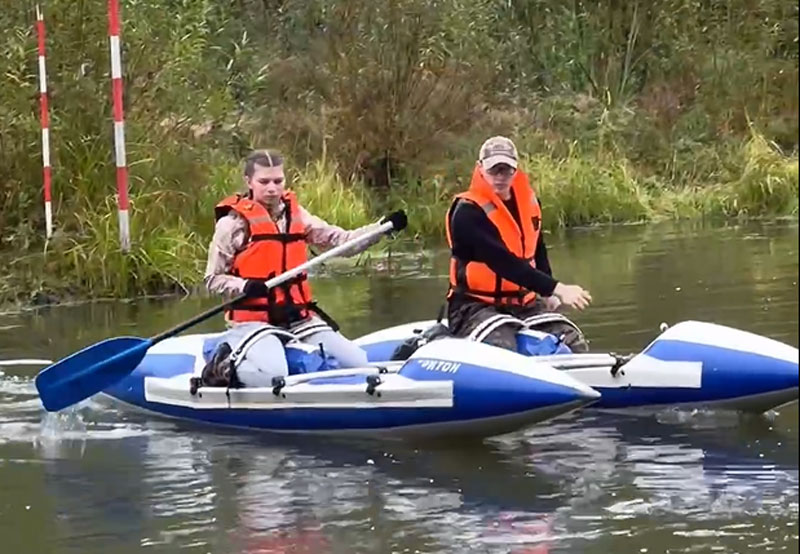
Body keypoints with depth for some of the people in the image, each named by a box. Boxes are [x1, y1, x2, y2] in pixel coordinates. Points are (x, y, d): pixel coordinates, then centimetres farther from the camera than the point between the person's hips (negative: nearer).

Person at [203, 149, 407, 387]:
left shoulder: (295, 214, 11)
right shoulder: (233, 222, -5)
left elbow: (342, 241, 9)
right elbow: (213, 279, -3)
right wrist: (245, 287, -22)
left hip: (299, 318, 6)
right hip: (253, 320, -6)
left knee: (358, 364, -2)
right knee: (272, 375, -33)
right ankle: (225, 365, -2)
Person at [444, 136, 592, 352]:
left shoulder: (527, 202, 9)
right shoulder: (468, 212, -16)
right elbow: (504, 262, -26)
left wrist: (549, 294, 9)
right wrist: (556, 288, -32)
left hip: (523, 303, 7)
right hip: (474, 306, -7)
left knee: (574, 343, -8)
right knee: (503, 350, -36)